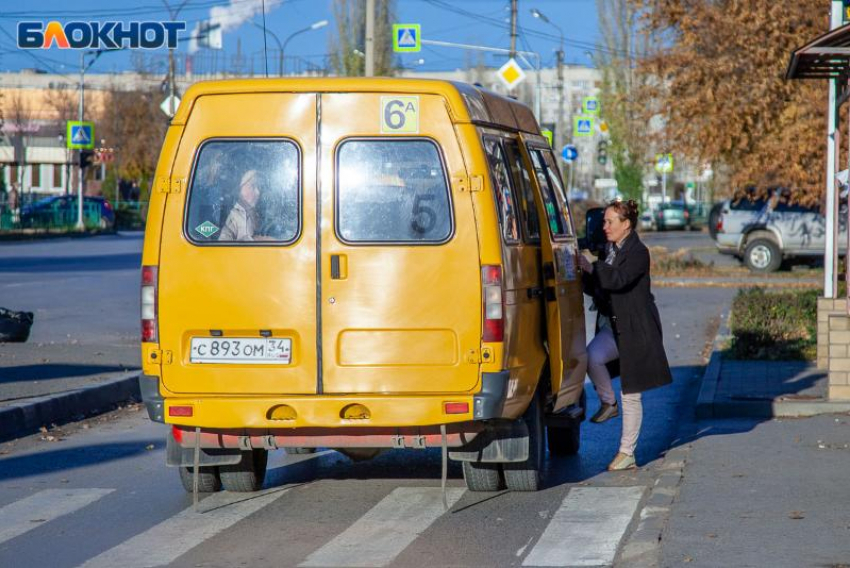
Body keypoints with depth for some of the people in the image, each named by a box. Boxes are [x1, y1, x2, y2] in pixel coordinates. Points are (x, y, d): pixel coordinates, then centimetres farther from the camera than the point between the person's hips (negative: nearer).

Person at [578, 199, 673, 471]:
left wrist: (589, 267, -31)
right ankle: (608, 403, -4)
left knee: (631, 395, 1)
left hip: (635, 329, -6)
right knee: (592, 356, -27)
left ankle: (627, 452, 8)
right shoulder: (609, 250, 12)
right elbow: (595, 288, 19)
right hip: (612, 325, 6)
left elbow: (619, 279, -29)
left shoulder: (638, 252, -12)